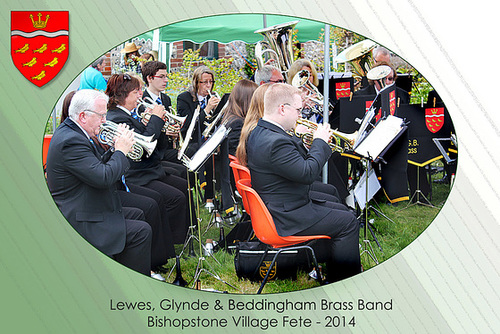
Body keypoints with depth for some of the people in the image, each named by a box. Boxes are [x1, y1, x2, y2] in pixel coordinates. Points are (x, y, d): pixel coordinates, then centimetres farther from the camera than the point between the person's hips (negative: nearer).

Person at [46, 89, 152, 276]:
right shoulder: (71, 140, -24)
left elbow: (98, 167, 16)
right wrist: (121, 151, -14)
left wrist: (115, 149, 1)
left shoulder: (69, 131, 10)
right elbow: (103, 178, -28)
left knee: (136, 214, 21)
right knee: (141, 231, -15)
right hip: (77, 222, -12)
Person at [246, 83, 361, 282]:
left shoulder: (260, 132, 6)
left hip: (275, 206, 11)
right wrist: (320, 142, -14)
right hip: (285, 218, -11)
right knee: (348, 222, -7)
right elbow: (308, 173, -27)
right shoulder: (275, 142, -29)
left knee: (342, 211, 20)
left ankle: (333, 275, 26)